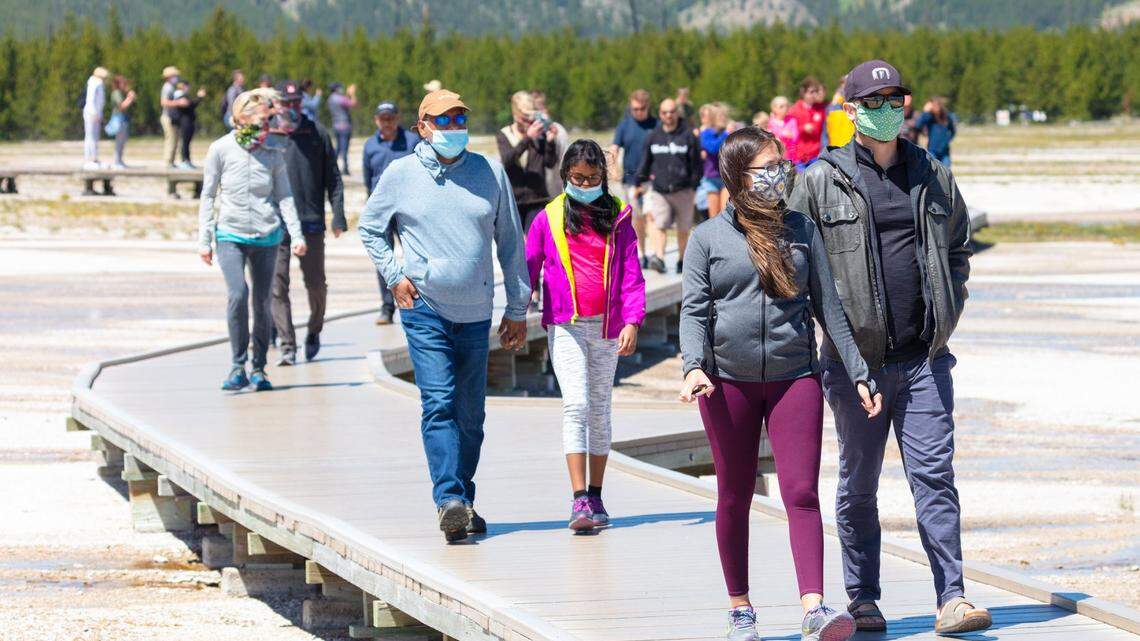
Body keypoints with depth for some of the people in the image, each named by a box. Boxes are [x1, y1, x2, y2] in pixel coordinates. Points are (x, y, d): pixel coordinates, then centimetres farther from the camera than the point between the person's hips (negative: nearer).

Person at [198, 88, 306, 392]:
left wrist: (296, 234, -2)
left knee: (262, 302, 3)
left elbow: (284, 195, 8)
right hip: (230, 233, -2)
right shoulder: (221, 149, -2)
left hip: (266, 235, 2)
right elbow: (208, 196, 4)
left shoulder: (273, 151, 3)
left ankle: (259, 368, 17)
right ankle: (238, 367, -14)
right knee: (238, 294, -21)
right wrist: (204, 239, 1)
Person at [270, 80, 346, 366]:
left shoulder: (317, 133, 7)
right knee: (278, 286, -5)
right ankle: (286, 346, -3)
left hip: (311, 221, 0)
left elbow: (332, 178, 9)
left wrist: (338, 215, 0)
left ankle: (314, 331, 29)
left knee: (315, 283, 5)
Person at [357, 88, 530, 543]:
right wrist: (394, 275, 0)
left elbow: (511, 243, 11)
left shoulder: (490, 173, 6)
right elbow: (369, 227, 14)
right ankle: (450, 500, -25)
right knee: (439, 404, -16)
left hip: (476, 313, 3)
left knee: (470, 414, 7)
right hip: (424, 308, -3)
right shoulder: (401, 174, 1)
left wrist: (518, 309, 10)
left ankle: (462, 502, 19)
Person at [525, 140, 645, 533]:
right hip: (565, 325, -2)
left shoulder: (617, 218, 6)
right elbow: (528, 268, 9)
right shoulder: (548, 219, 5)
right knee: (576, 405, -14)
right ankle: (579, 501, -19)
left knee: (600, 409, 10)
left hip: (607, 326, 2)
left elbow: (631, 274, 1)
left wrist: (632, 322, -9)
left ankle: (595, 496, 19)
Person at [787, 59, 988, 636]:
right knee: (858, 484, 8)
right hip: (856, 360, -2)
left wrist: (949, 311, 12)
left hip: (925, 358, 2)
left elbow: (958, 248, 23)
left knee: (934, 474, -5)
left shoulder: (934, 177, 10)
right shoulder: (822, 182, -1)